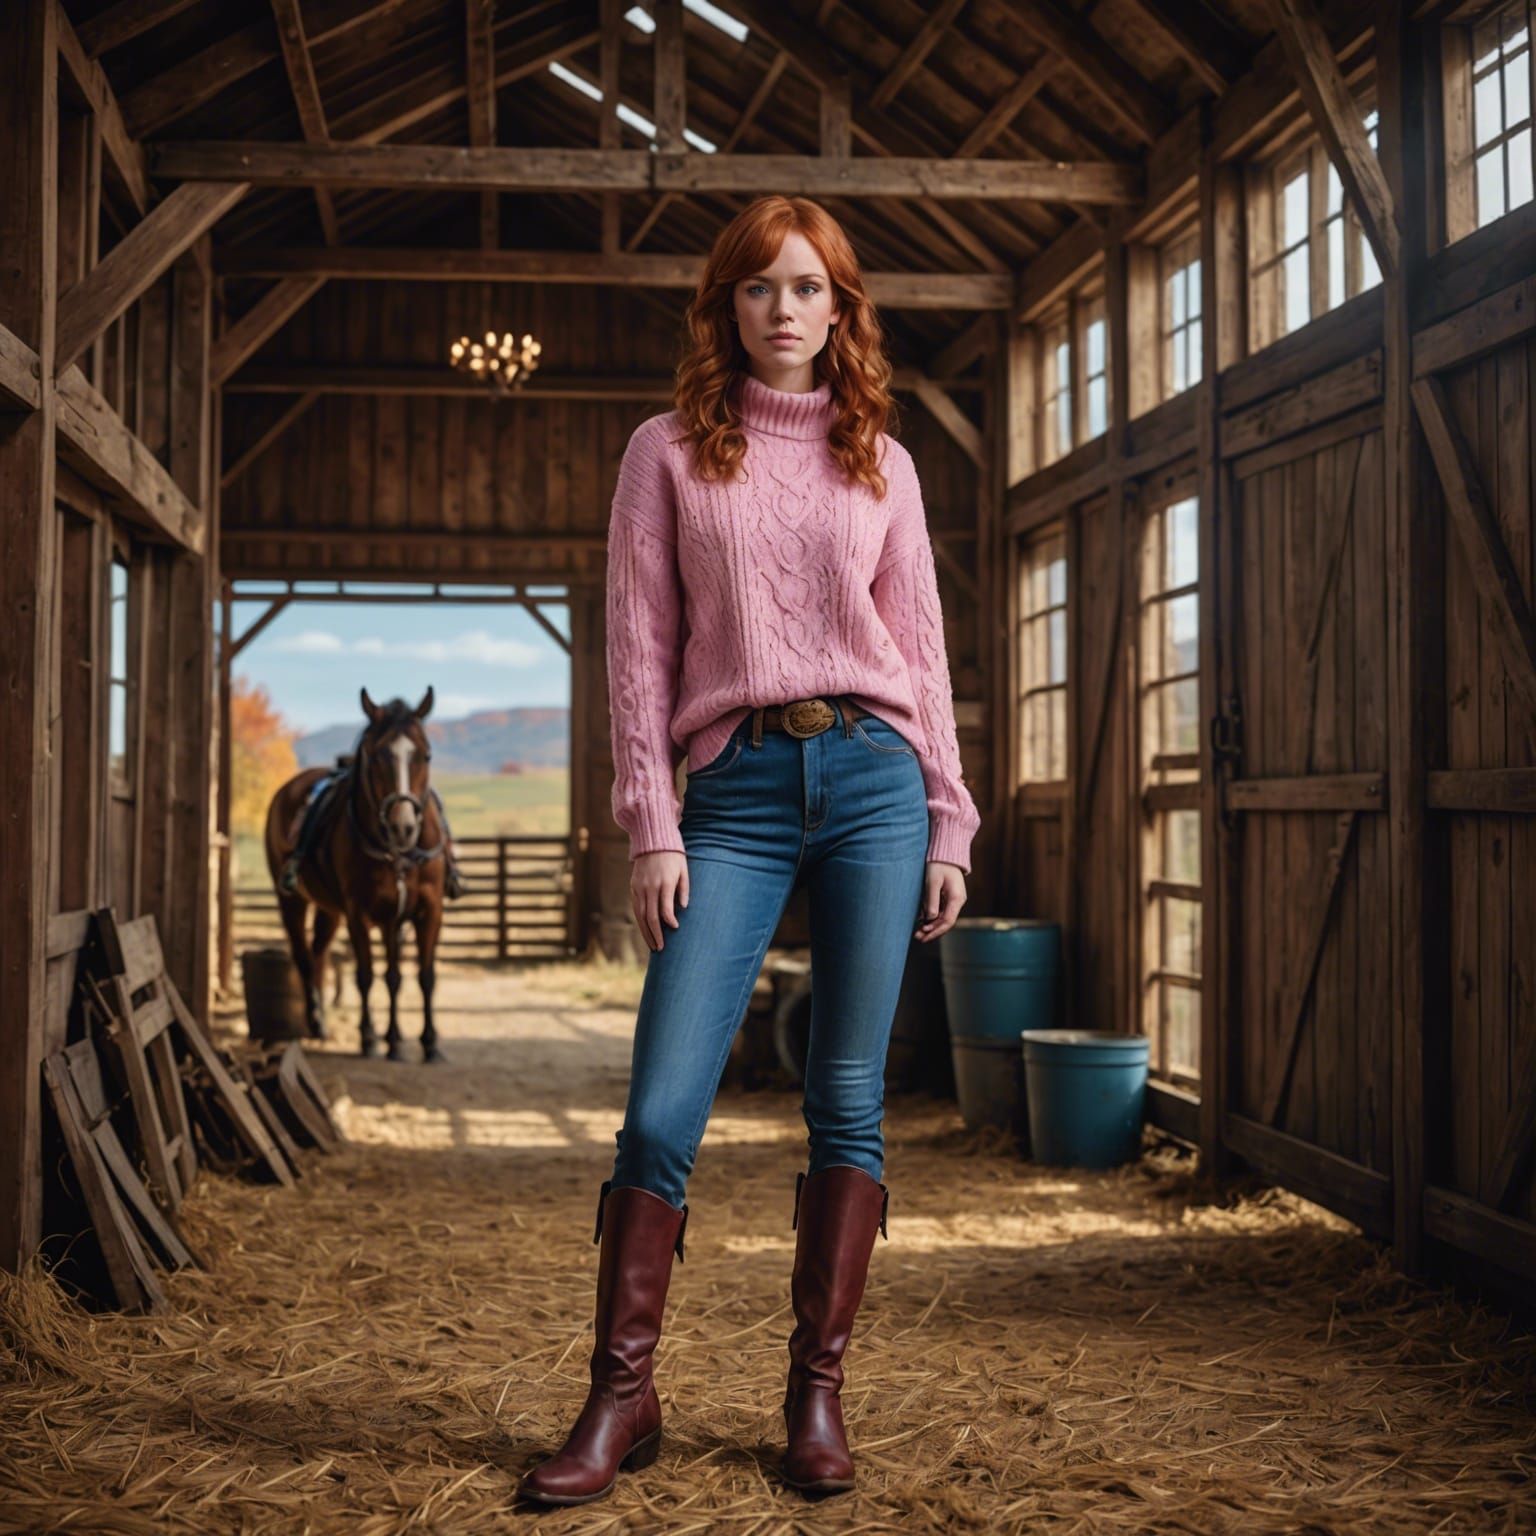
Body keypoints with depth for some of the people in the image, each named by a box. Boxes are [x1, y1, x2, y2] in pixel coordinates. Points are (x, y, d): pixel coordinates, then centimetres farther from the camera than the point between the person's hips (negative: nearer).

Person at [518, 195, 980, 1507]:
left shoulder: (882, 461, 14)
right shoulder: (669, 454, 9)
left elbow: (921, 647, 13)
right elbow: (640, 649, 4)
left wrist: (949, 823, 7)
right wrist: (653, 828, -4)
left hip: (874, 776, 2)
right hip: (735, 792, -1)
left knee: (849, 1102, 3)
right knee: (662, 1109, -6)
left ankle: (819, 1394, 14)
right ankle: (622, 1397, 7)